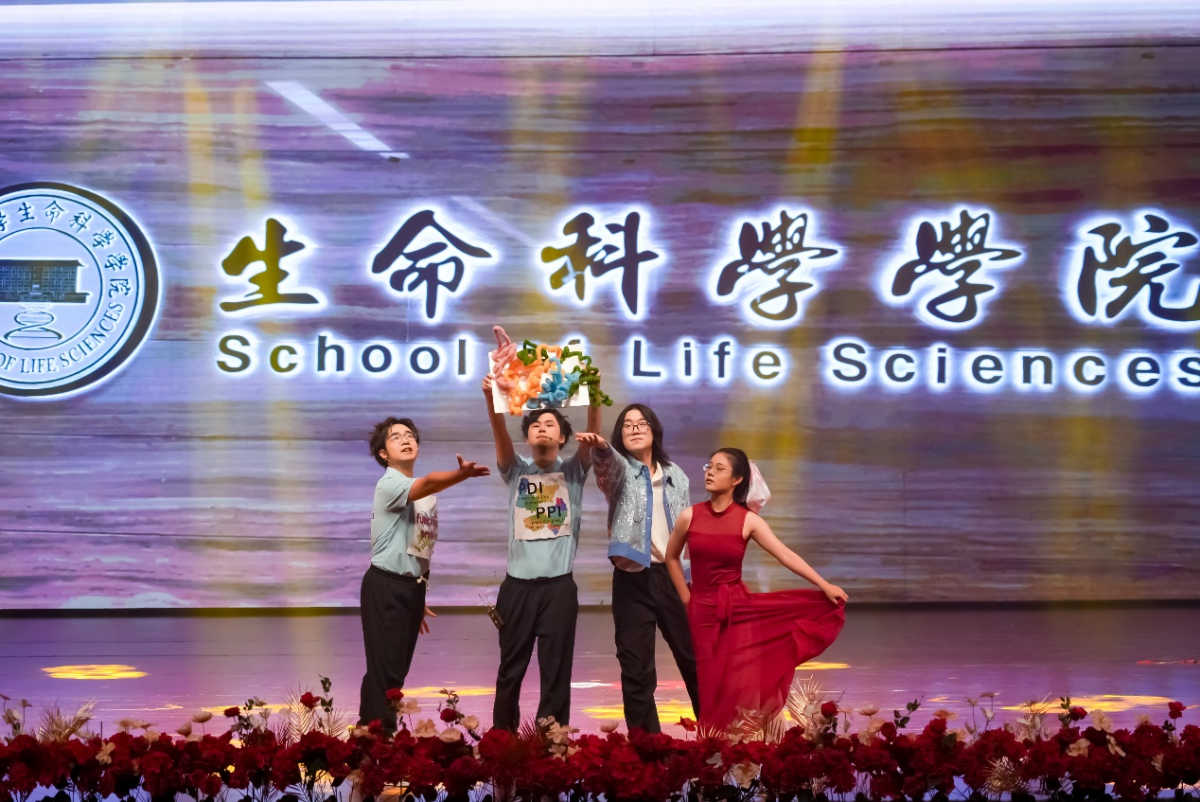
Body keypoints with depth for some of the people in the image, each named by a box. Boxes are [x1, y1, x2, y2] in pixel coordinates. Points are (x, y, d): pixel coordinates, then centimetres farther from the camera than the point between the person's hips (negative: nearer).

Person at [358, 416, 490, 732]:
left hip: (413, 586, 9)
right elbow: (429, 483, -38)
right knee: (386, 668, -8)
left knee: (399, 667, 14)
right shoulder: (389, 484, -15)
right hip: (385, 586, -9)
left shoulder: (422, 493, 12)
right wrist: (464, 473, -56)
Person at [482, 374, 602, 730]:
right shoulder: (516, 470, 8)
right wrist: (491, 398, -30)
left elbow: (592, 435, -11)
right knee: (511, 668, 10)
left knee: (556, 670, 1)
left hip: (559, 585, -1)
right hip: (518, 584, 1)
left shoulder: (573, 471, 6)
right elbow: (500, 434, -11)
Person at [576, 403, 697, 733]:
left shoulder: (676, 475, 12)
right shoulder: (621, 470, 2)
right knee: (636, 667, -1)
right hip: (633, 579, -2)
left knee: (694, 658, 7)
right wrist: (600, 446, -47)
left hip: (673, 576, 3)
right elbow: (610, 460, -24)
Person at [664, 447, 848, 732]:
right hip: (702, 611, 1)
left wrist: (824, 585, -14)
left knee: (740, 687, -4)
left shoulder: (748, 520, -6)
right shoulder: (689, 517, -3)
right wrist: (686, 598, 7)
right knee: (712, 688, 5)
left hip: (738, 608, -1)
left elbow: (786, 555, -9)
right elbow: (671, 557, 11)